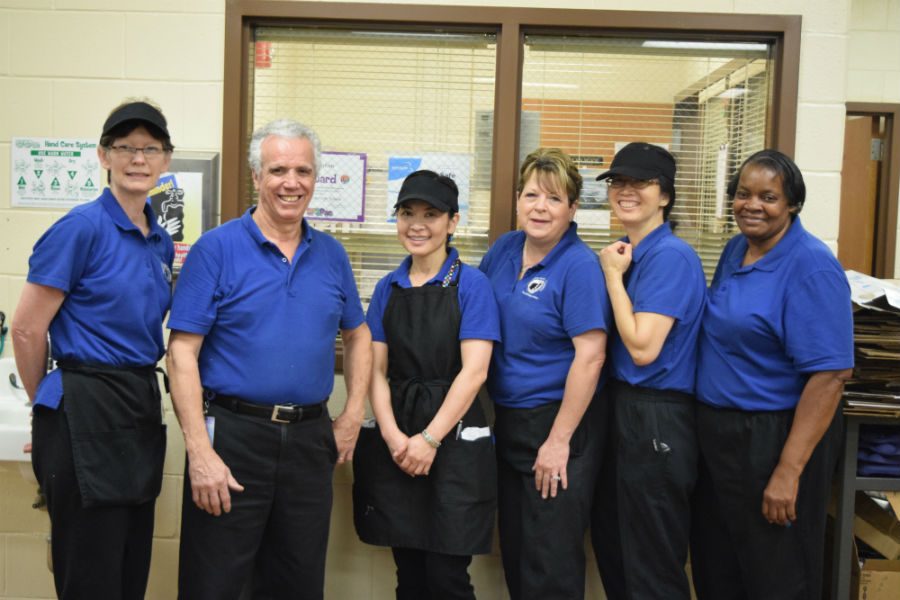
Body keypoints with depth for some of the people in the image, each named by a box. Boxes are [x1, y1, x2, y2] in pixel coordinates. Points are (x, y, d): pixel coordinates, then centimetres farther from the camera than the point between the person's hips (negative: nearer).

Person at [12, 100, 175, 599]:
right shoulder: (82, 227, -11)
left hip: (142, 408, 7)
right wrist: (49, 405, 2)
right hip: (87, 412, -7)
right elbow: (27, 329, -10)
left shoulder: (160, 241, 11)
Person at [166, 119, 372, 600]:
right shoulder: (217, 248, -6)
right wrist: (199, 452, -17)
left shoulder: (331, 254, 8)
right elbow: (183, 351, -10)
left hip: (311, 438, 5)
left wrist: (353, 416, 8)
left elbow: (357, 336, 19)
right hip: (233, 434, -4)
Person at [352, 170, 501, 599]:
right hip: (397, 442, 4)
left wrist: (430, 439, -13)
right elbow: (376, 370, 5)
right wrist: (392, 435, -9)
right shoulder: (388, 288, 9)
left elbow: (474, 372, -11)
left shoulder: (471, 284, -4)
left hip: (454, 438, -4)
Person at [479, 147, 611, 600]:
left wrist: (559, 440, -19)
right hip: (508, 420, 7)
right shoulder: (503, 249, 5)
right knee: (513, 551, 17)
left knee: (551, 564, 4)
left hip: (559, 422, -6)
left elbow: (589, 357, -20)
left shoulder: (580, 266, -15)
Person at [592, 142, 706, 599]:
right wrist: (614, 271, 3)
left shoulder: (670, 256, -15)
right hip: (620, 409, 9)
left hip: (655, 422, -9)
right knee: (614, 552, 20)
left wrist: (612, 274, -13)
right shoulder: (625, 255, 11)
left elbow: (642, 348, -21)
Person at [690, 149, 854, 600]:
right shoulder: (735, 250, 7)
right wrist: (707, 421, 14)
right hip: (716, 431, 8)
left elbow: (829, 375, -23)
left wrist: (789, 471, -25)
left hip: (774, 437, -7)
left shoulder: (811, 267, -18)